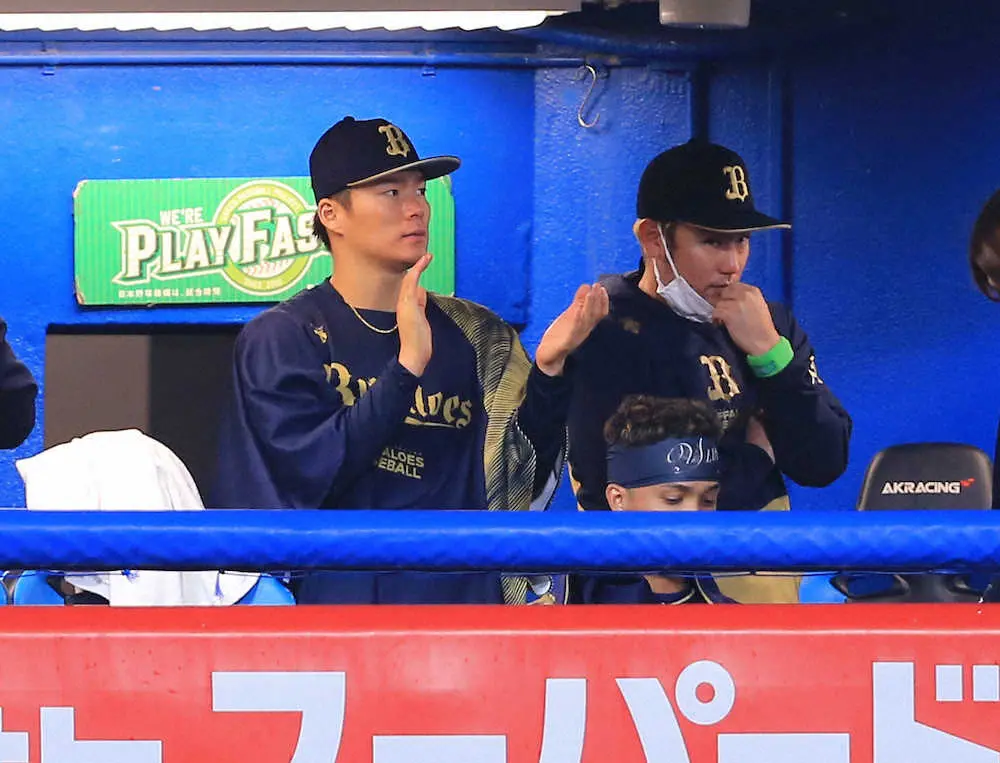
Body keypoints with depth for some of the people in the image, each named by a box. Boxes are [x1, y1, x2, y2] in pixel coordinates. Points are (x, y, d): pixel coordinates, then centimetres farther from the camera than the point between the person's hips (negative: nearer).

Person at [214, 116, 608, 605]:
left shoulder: (477, 339, 9)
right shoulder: (281, 339, -3)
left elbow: (527, 479, 4)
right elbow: (307, 473, -16)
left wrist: (547, 371, -11)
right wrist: (407, 366, -23)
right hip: (340, 597, -3)